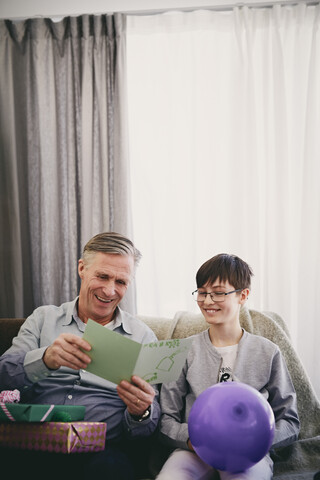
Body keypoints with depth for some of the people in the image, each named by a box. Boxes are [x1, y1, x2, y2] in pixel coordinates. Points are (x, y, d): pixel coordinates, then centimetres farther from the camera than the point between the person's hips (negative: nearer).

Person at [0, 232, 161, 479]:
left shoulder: (142, 336, 11)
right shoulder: (43, 318, 13)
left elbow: (152, 420, 8)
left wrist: (141, 413, -17)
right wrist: (45, 359, -23)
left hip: (100, 449, 0)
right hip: (34, 444, 0)